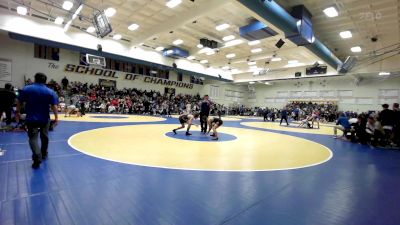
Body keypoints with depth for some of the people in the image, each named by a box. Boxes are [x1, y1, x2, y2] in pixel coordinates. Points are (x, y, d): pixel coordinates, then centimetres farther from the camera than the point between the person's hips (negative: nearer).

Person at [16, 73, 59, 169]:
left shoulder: (26, 89, -2)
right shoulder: (50, 92, -4)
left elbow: (19, 102, 2)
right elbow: (54, 106, -10)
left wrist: (18, 112, 15)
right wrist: (56, 117, -8)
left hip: (31, 118, -1)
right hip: (45, 119, 1)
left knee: (33, 138, -2)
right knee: (44, 136, 18)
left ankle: (37, 157, -19)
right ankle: (44, 154, 34)